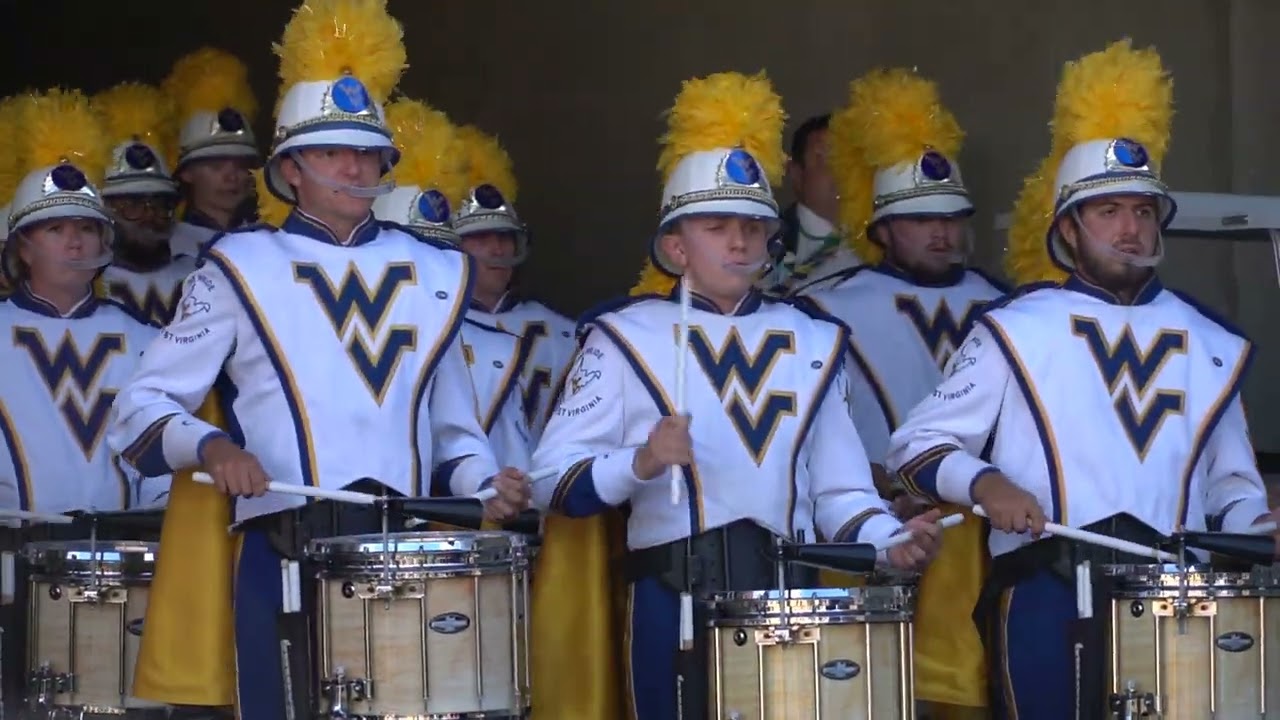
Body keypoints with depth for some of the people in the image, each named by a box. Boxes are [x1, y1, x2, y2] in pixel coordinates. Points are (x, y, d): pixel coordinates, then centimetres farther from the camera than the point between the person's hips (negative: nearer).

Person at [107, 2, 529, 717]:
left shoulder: (432, 275, 15)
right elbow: (141, 407, 4)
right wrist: (212, 445, -16)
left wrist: (486, 485, 2)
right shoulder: (242, 269, 5)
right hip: (284, 557, -3)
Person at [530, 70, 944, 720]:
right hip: (673, 606, -3)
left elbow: (838, 490, 13)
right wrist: (641, 463, -19)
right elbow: (554, 481, -2)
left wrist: (890, 540, -6)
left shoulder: (811, 343, 15)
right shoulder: (624, 338, 4)